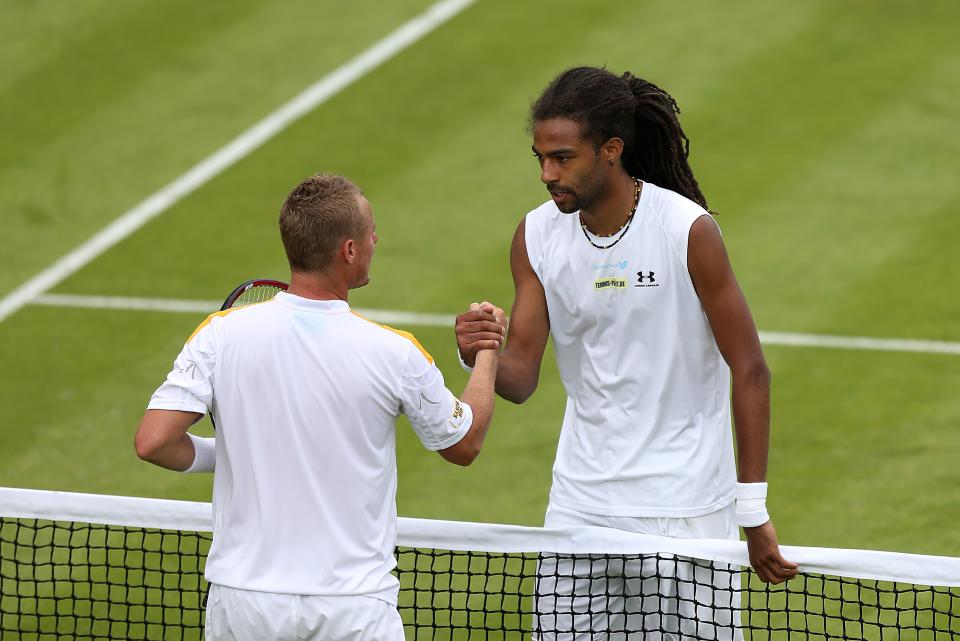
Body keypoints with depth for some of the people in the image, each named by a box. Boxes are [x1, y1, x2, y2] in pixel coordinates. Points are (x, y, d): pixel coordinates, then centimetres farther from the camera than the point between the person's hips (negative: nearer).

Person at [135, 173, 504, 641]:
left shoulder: (221, 334, -8)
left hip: (242, 600, 2)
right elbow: (464, 445, 8)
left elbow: (153, 442, -11)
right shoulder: (393, 353, -9)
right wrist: (488, 351, 23)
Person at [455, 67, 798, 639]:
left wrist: (754, 514, -9)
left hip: (683, 511, -4)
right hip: (580, 505, 4)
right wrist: (479, 356, -25)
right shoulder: (537, 236, -1)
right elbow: (521, 378, 0)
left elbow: (750, 372, -9)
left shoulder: (688, 231, -14)